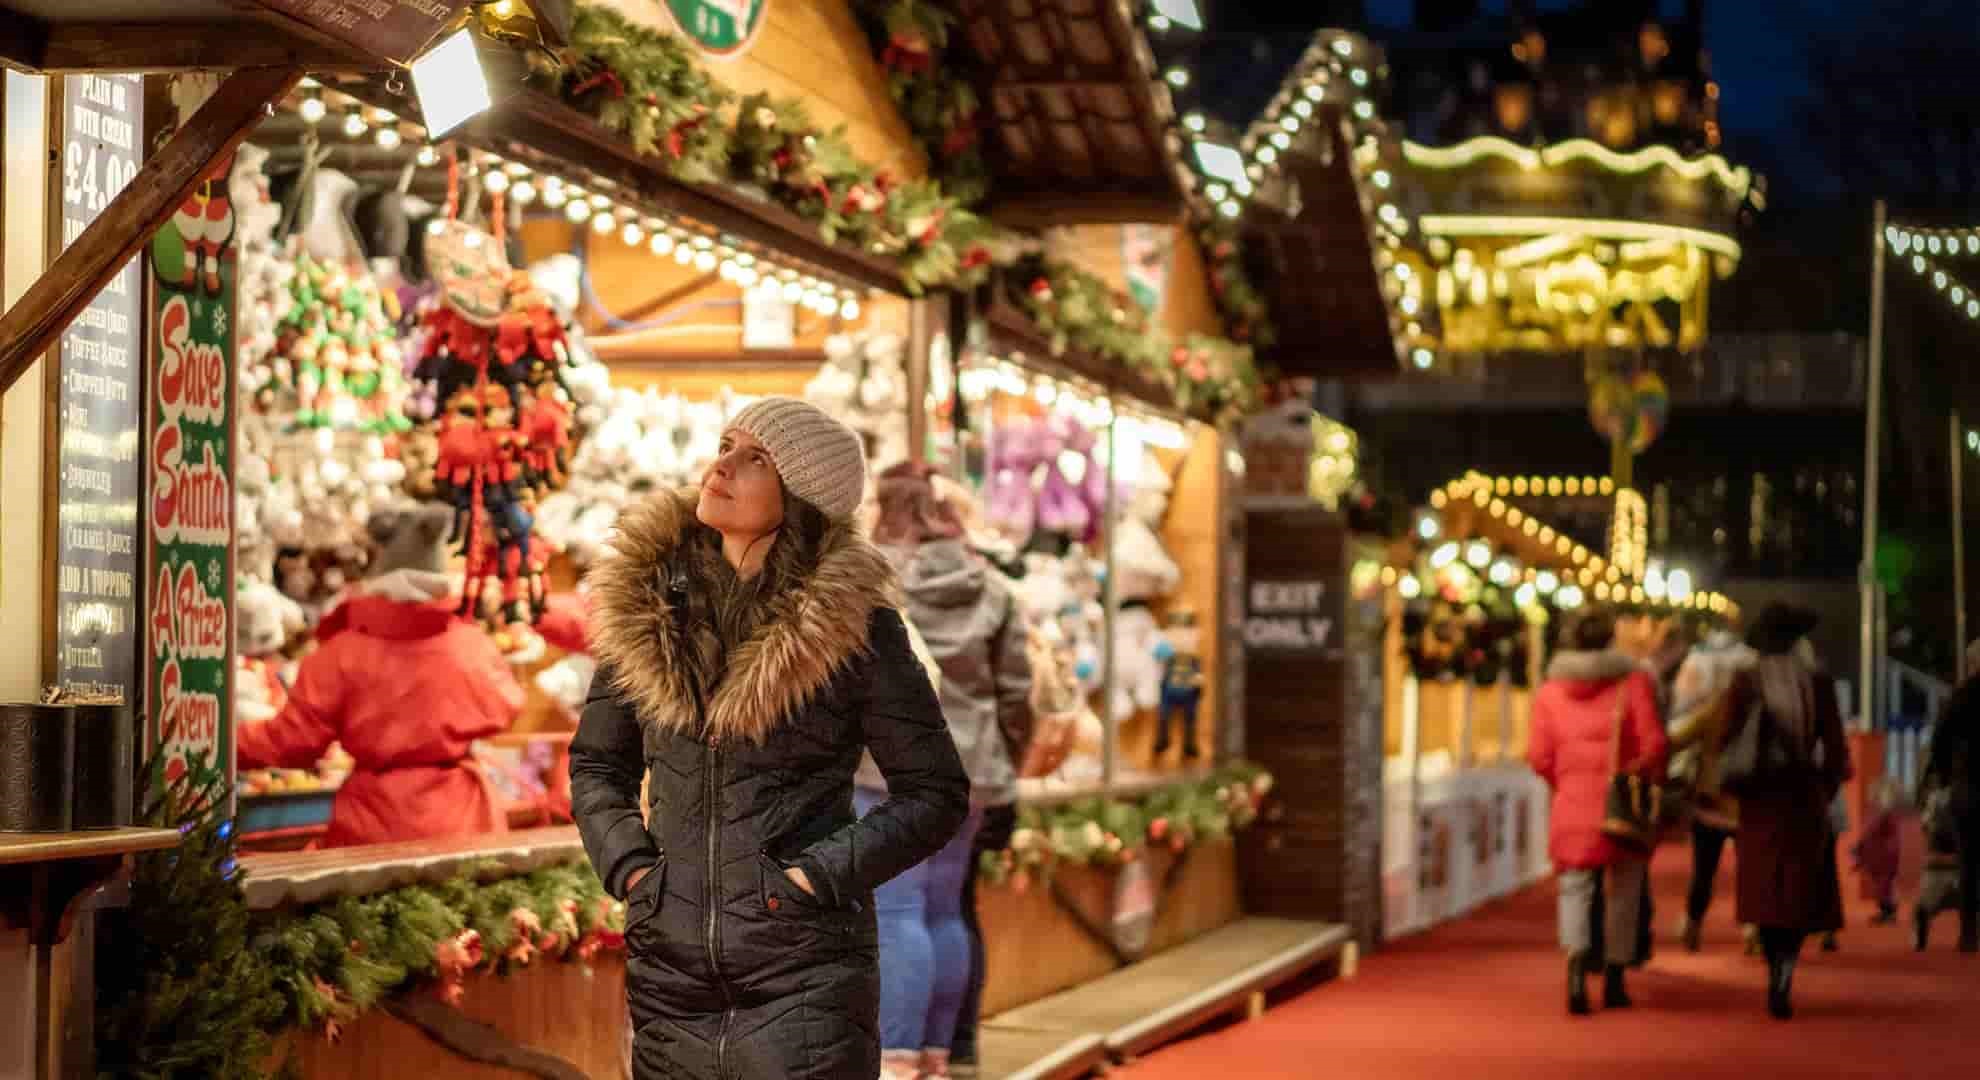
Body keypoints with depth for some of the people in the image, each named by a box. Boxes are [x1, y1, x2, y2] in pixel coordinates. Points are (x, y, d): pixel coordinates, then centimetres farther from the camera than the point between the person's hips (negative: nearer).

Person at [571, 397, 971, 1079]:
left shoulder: (851, 622, -5)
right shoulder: (648, 606, 5)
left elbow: (936, 793, -1)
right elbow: (595, 763, 16)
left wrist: (821, 874, -11)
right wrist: (627, 865, 0)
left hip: (805, 974, -4)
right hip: (668, 970, 4)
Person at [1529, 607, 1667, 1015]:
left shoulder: (1549, 690, 3)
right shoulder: (1634, 682, -3)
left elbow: (1540, 757, 1)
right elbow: (1653, 743, -9)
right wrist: (1648, 779, 10)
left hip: (1573, 804, 1)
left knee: (1575, 887, 6)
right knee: (1623, 893, 12)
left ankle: (1577, 959, -21)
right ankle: (1614, 981, 18)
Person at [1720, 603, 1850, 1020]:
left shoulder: (1745, 683, -5)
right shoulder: (1818, 683, -3)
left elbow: (1728, 739, -8)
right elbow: (1835, 747, -1)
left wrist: (1735, 785, 7)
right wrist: (1827, 788, 13)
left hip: (1760, 798, 0)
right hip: (1805, 797, 0)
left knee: (1767, 891, 11)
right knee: (1801, 890, 4)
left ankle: (1778, 976, 10)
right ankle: (1784, 975, -16)